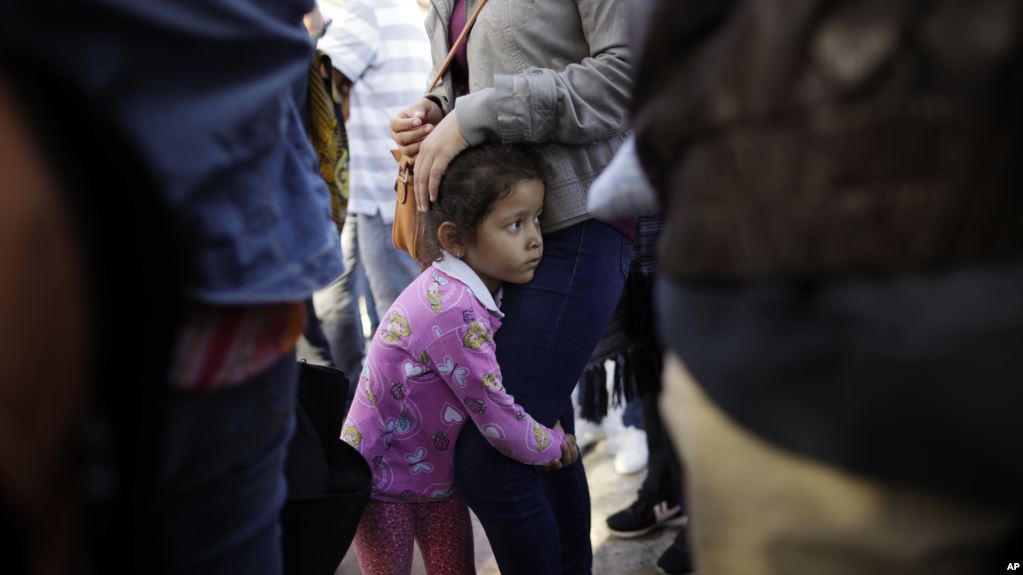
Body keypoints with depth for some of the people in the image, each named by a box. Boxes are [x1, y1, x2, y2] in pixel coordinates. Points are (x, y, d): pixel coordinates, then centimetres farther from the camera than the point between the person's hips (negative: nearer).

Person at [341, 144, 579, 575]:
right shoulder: (451, 309, -33)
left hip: (440, 473, 8)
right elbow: (494, 414, -27)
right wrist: (554, 446, -9)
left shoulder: (482, 292, -5)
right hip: (381, 475, -8)